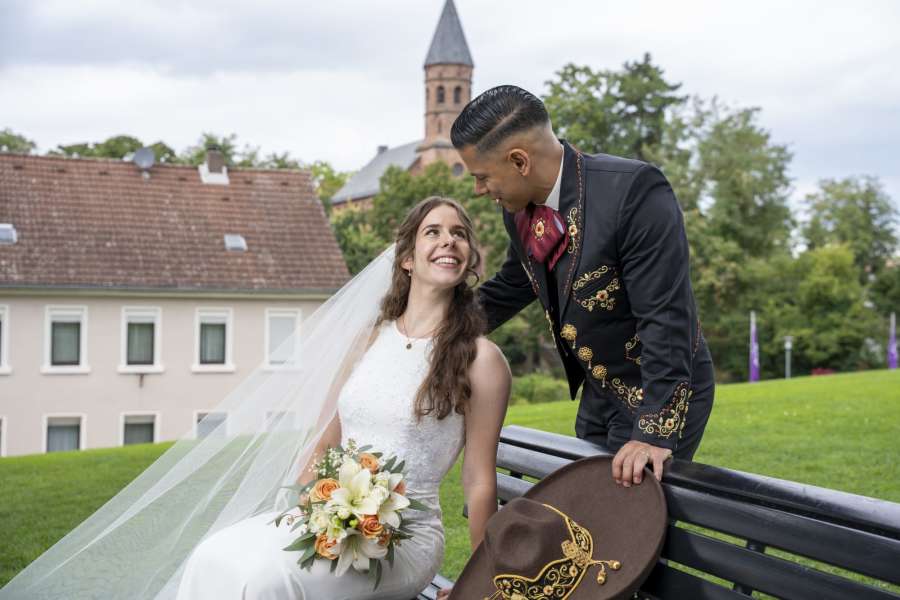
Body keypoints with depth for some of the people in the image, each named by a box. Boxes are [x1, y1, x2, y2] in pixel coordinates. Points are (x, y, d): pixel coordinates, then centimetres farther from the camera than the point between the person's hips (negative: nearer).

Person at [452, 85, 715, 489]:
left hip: (660, 394, -7)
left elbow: (666, 318, -29)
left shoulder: (634, 190, -28)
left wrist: (654, 433, -32)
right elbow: (508, 290, 14)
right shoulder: (519, 209, -5)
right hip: (597, 394, 8)